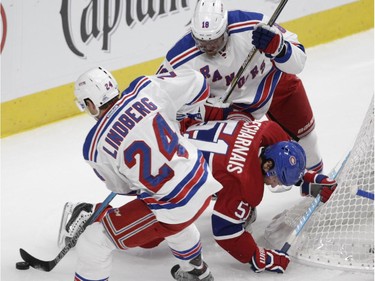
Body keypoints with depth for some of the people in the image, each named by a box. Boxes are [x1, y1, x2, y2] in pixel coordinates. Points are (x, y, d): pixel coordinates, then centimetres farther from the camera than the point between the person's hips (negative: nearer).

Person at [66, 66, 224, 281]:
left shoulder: (96, 147, -11)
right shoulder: (145, 90, -6)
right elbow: (196, 83, 3)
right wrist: (185, 115, 23)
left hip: (173, 208, -6)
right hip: (203, 181, 6)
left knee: (93, 242, 4)